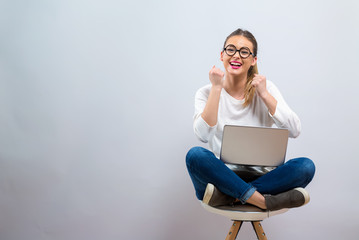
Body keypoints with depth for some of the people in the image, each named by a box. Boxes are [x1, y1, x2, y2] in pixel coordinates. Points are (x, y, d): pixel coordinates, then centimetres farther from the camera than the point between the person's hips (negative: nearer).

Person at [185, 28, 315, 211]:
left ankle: (228, 197, -27)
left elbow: (294, 130, -6)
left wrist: (264, 94, -10)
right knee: (195, 155, -31)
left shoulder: (266, 88, 5)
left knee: (306, 166, -25)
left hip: (261, 177, 2)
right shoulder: (206, 93, 2)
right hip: (222, 174, -1)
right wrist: (216, 88, -16)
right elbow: (204, 135, -17)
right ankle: (263, 201, -30)